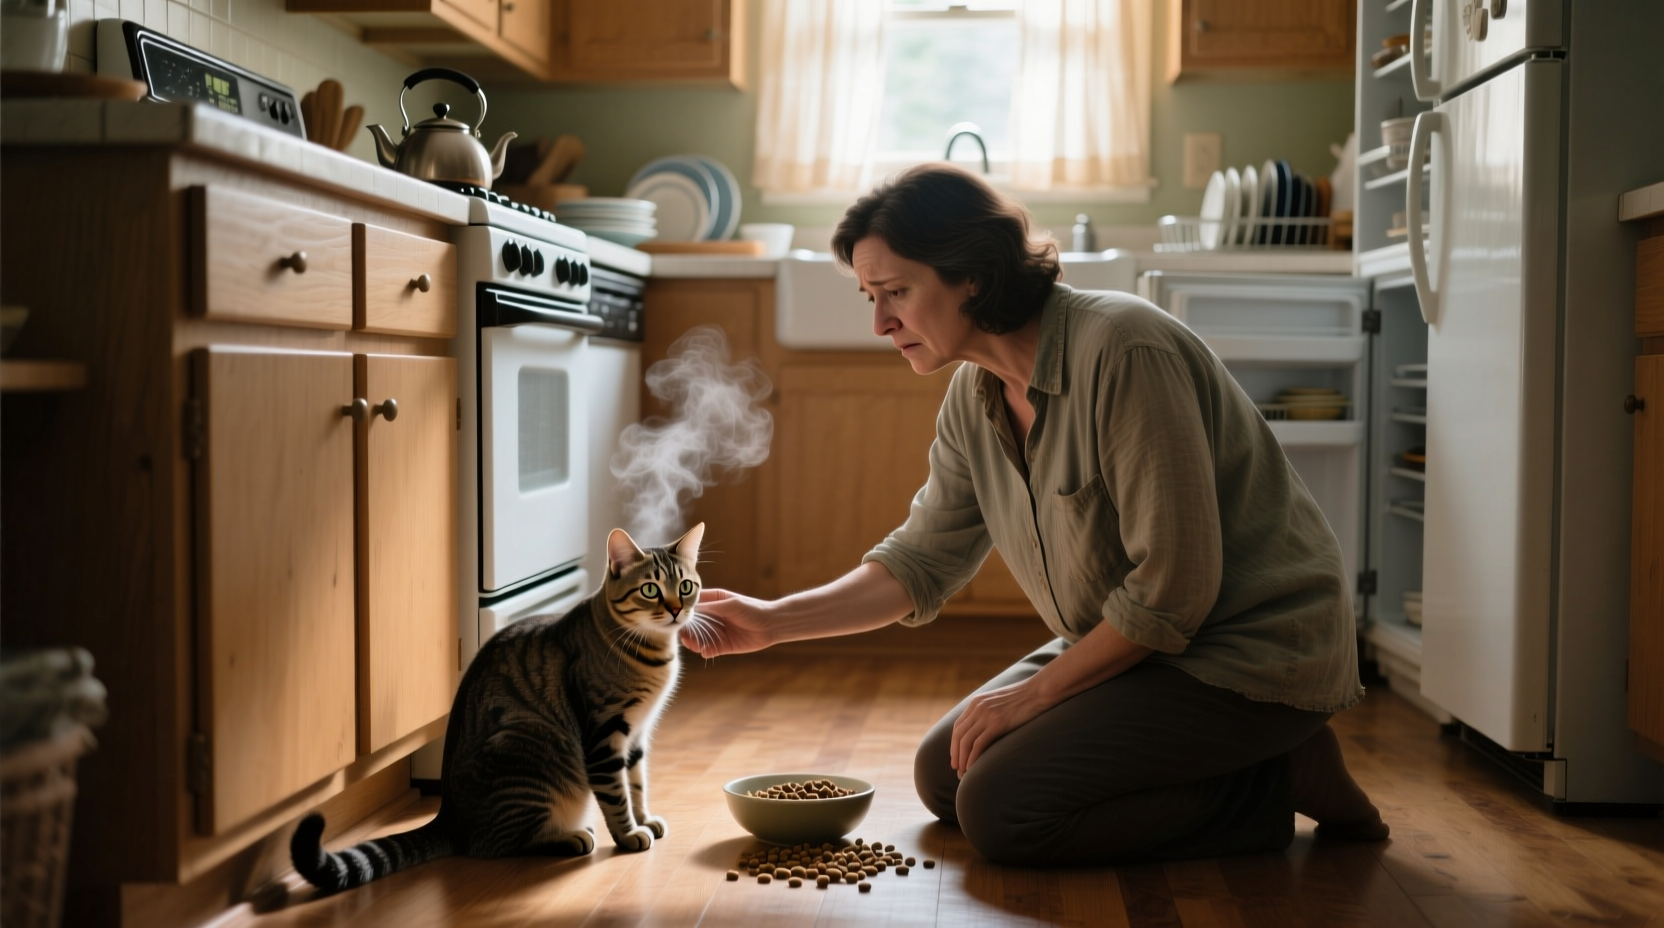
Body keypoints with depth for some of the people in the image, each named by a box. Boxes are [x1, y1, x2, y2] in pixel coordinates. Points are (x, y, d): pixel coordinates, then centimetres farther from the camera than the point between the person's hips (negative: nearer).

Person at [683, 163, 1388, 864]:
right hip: (1132, 642, 9)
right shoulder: (974, 396, 1)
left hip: (1249, 652, -9)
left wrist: (1040, 689, -15)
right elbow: (921, 562, 6)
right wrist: (772, 622, -5)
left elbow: (1174, 587, -25)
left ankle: (1274, 783, -4)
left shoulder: (1122, 352, -27)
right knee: (943, 776, 10)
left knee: (999, 809, -17)